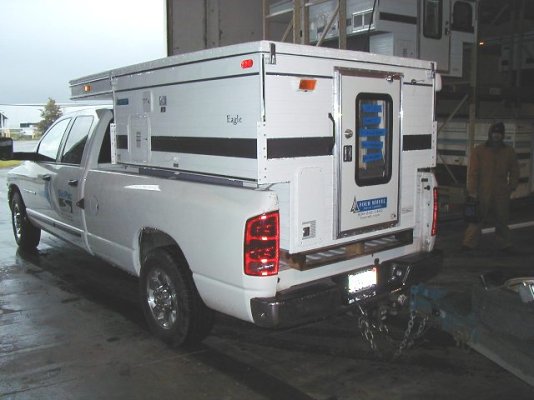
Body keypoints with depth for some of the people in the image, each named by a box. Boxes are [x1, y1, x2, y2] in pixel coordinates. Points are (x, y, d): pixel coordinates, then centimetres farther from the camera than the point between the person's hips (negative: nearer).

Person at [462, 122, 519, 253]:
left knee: (502, 220, 11)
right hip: (482, 193, -3)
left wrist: (511, 187, 3)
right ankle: (469, 243, 4)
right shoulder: (479, 151, 0)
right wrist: (472, 190, -10)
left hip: (501, 194, 3)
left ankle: (504, 245, 24)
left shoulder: (509, 152, 9)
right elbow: (473, 172, -4)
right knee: (477, 219, -2)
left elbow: (514, 171, 15)